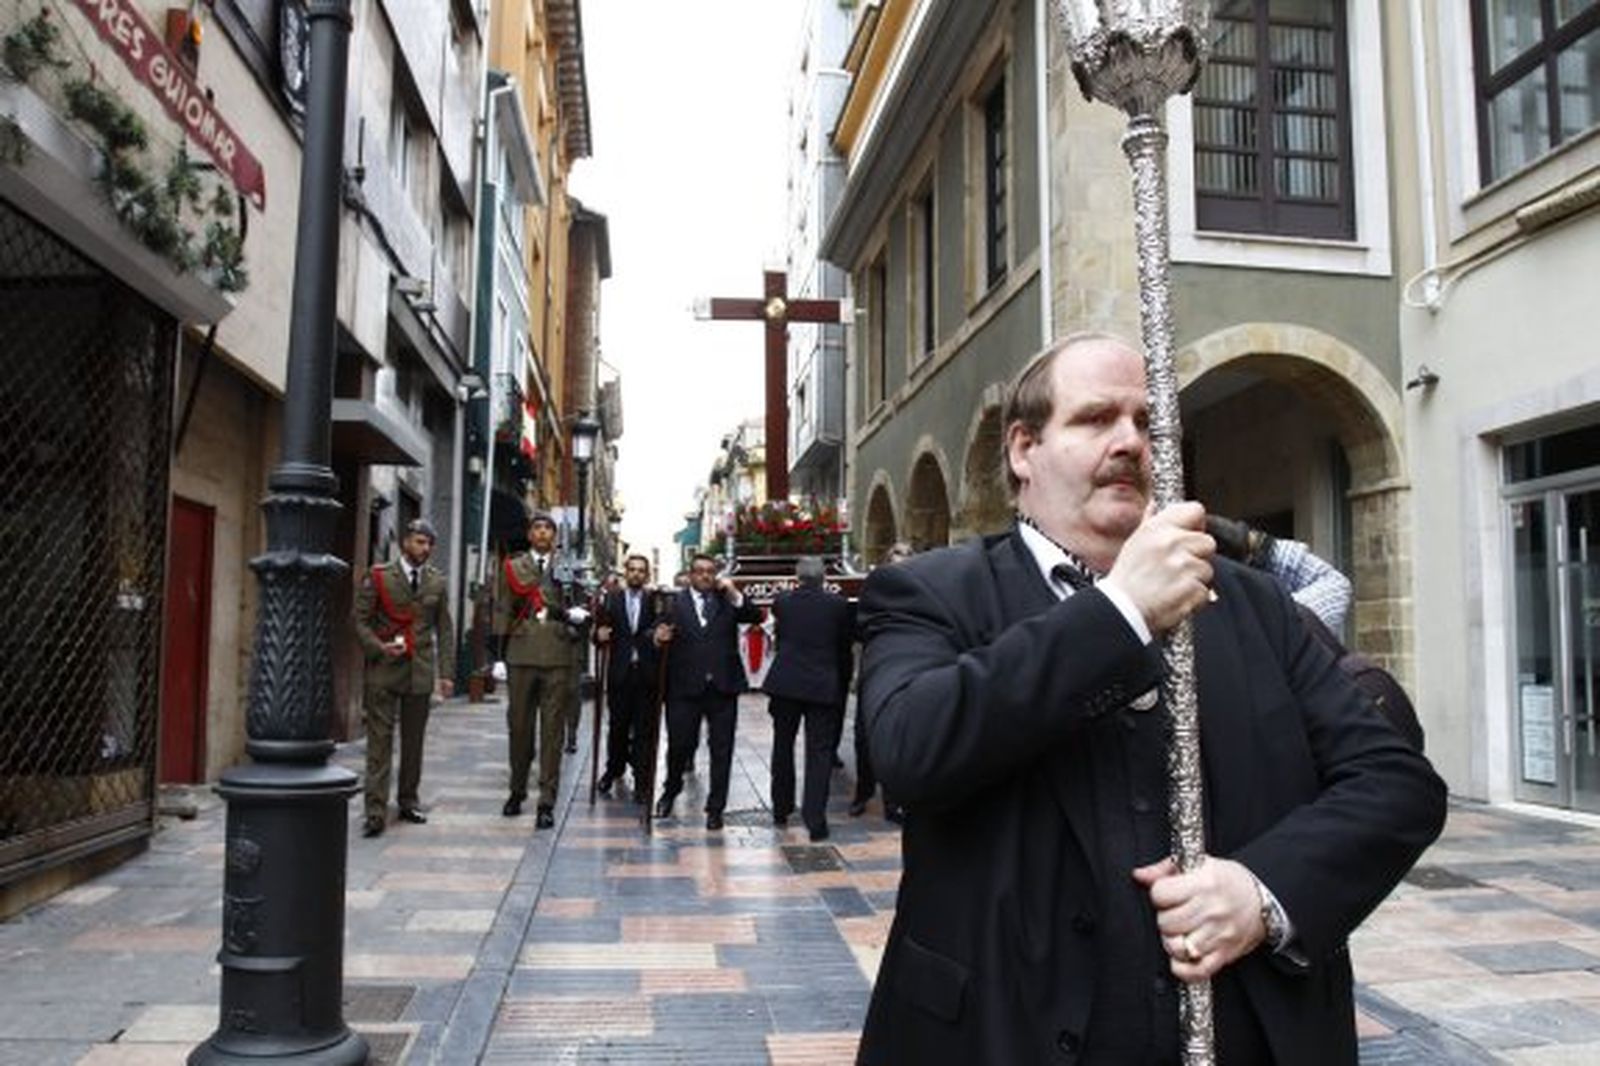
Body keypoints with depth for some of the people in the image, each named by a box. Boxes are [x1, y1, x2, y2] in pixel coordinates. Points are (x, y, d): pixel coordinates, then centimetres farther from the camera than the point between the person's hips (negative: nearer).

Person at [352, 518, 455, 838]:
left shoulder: (438, 582, 9)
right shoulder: (378, 577, 1)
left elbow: (445, 629, 9)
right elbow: (360, 620, 1)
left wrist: (446, 673, 3)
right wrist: (378, 647, -15)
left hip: (420, 670, 3)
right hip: (383, 669, -3)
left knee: (414, 740, 9)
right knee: (379, 740, -4)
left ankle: (409, 802, 21)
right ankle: (376, 811, -3)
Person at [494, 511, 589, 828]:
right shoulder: (512, 567, 11)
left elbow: (582, 609, 11)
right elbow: (502, 612, 8)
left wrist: (578, 615, -12)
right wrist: (500, 655, 2)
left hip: (557, 658, -1)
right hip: (521, 656, 1)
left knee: (552, 731, -1)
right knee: (518, 727, 8)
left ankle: (547, 802, 2)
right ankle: (517, 791, 25)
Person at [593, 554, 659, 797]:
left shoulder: (655, 601, 1)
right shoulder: (611, 599, 5)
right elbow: (599, 630, 3)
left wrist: (659, 638, -25)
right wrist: (600, 635, -20)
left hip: (646, 674, -1)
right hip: (619, 672, 1)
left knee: (643, 729, 2)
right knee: (618, 725, 9)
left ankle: (641, 781, 8)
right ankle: (613, 770, 28)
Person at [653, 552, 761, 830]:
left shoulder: (727, 600, 7)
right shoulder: (675, 602, 3)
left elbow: (756, 617, -3)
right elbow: (661, 630, -1)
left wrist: (734, 594, -13)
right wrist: (659, 637, -22)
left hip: (722, 685, 1)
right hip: (685, 686, -1)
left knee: (721, 750, 5)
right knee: (679, 744, 5)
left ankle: (715, 807, 16)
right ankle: (670, 791, 33)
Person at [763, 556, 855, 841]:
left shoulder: (782, 601, -4)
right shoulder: (839, 604, -6)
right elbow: (846, 645, 4)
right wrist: (843, 681, 18)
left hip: (785, 684, 2)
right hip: (824, 686, -1)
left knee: (783, 748, 16)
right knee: (819, 752, 2)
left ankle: (781, 810, 26)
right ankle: (815, 819, -3)